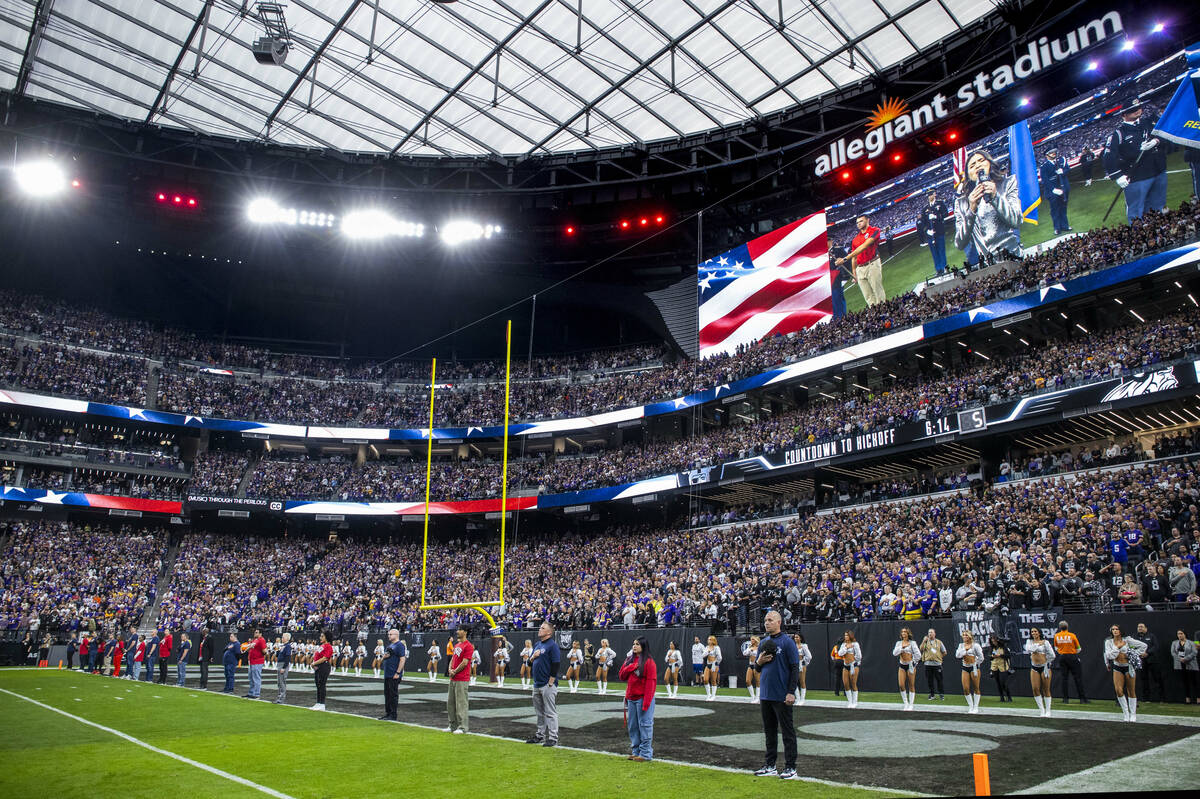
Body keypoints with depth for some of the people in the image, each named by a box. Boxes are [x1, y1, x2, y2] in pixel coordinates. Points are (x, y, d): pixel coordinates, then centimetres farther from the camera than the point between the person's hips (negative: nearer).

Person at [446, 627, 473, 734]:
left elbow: (464, 662, -15)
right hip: (453, 679, 9)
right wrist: (450, 670, 1)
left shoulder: (468, 646, -11)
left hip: (462, 680, -9)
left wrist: (454, 672, -8)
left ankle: (463, 727, -2)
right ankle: (453, 726, 23)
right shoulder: (457, 645, 17)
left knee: (461, 703, -7)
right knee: (450, 702, 13)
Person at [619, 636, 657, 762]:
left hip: (642, 698, -7)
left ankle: (646, 754, 3)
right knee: (632, 726, 12)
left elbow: (651, 682, -14)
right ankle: (636, 751, 23)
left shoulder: (649, 662, -10)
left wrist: (646, 702, -18)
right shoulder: (629, 659, 12)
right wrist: (631, 667, -9)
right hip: (631, 699, 7)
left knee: (645, 726, -4)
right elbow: (621, 675, 10)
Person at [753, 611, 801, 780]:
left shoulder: (787, 642, -8)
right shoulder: (763, 643, 12)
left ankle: (790, 767, 8)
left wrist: (791, 692, -17)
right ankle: (770, 766, 21)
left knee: (787, 732, 1)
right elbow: (757, 669, 19)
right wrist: (758, 662, -4)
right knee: (769, 732, 13)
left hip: (782, 697, -7)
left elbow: (795, 668, -11)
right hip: (765, 696, 7)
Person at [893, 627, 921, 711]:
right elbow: (894, 653, -6)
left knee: (911, 686, 1)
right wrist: (902, 647, -15)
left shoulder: (912, 643, -4)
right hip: (902, 666, 3)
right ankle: (906, 703, 12)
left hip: (910, 665, -3)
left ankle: (911, 704, 11)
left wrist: (913, 662, -7)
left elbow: (918, 655, -7)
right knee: (901, 685, -3)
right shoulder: (899, 643, 7)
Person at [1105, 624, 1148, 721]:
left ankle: (1133, 714, 20)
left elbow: (1143, 645, 1)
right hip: (1117, 668, 1)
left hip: (1128, 667, -1)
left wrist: (1136, 654, -3)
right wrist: (1118, 647, -12)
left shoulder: (1127, 640, -6)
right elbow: (1109, 655, -11)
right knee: (1118, 690, -12)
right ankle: (1126, 713, 3)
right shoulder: (1109, 642, -3)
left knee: (1131, 691, 6)